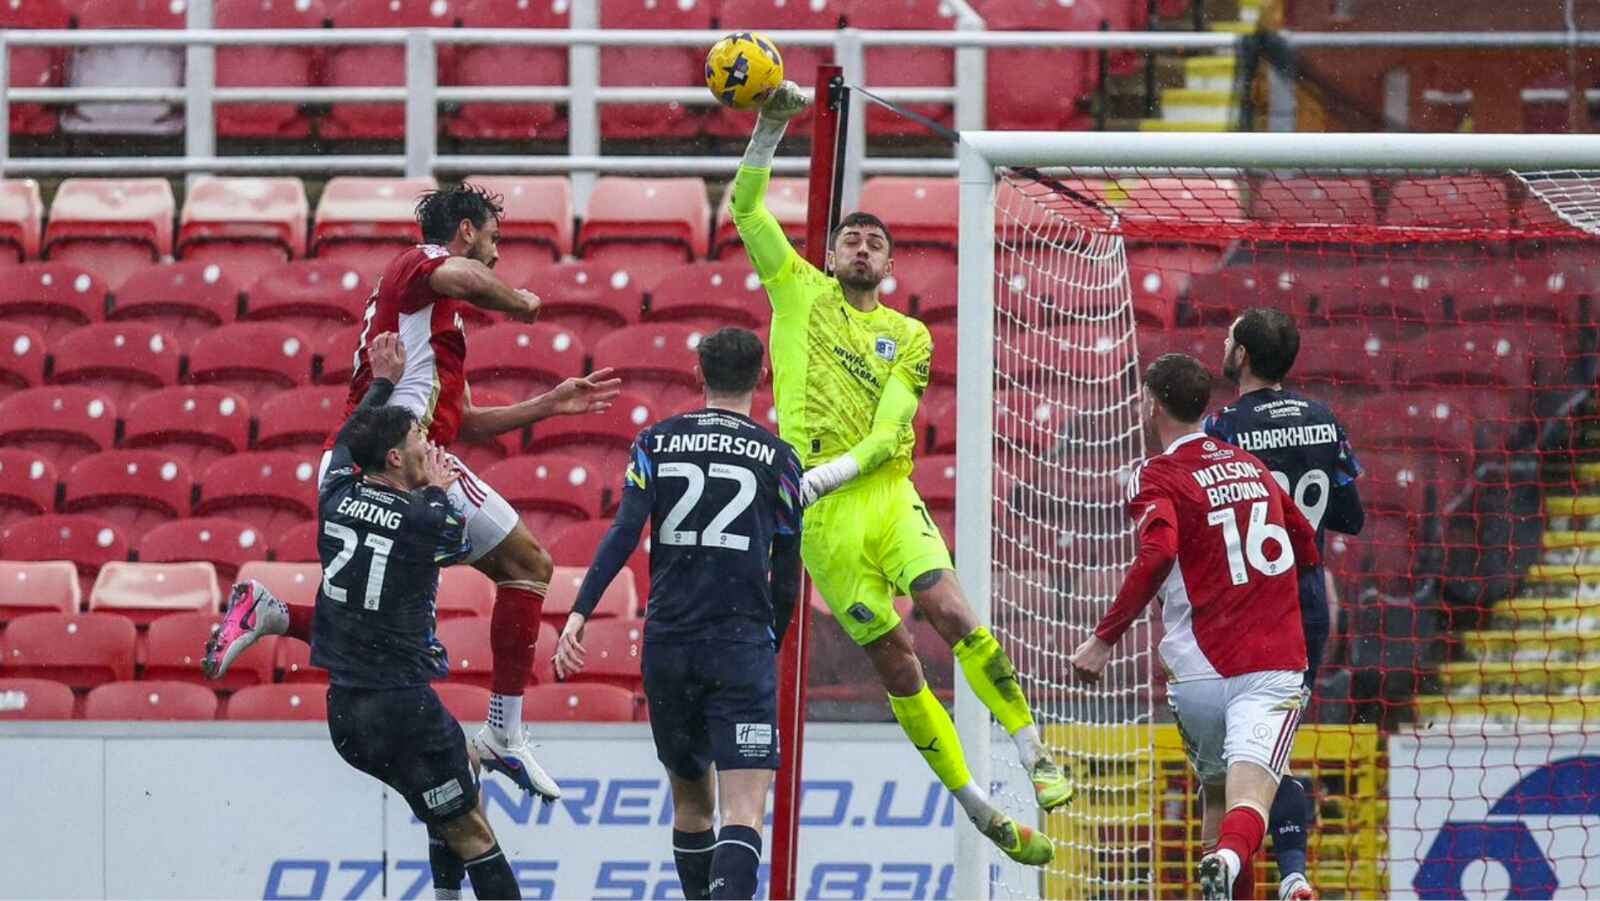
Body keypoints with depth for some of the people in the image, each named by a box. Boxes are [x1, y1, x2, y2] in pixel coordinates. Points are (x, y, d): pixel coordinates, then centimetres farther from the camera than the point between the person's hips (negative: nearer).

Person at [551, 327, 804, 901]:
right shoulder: (775, 456, 5)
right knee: (743, 811, -12)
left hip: (667, 645, 3)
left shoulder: (656, 443, 8)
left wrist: (579, 614, -10)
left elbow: (622, 535, -5)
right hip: (742, 648, -3)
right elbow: (787, 573, 9)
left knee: (691, 801, 21)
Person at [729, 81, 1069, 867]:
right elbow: (745, 207, 7)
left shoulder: (909, 337, 8)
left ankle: (1037, 757, -15)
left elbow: (891, 434, -3)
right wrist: (771, 125, -3)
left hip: (888, 495, 0)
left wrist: (828, 473, -18)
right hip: (821, 515, 0)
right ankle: (978, 810, 5)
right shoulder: (799, 291, 11)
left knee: (953, 616, -21)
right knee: (894, 662, -1)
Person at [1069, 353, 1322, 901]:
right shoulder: (1251, 466, 18)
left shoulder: (1157, 477, 0)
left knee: (1216, 792, 23)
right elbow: (1307, 548, 30)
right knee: (1247, 799, -15)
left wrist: (1105, 639, -14)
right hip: (1275, 666, 2)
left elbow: (1156, 557, -19)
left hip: (1200, 672, -2)